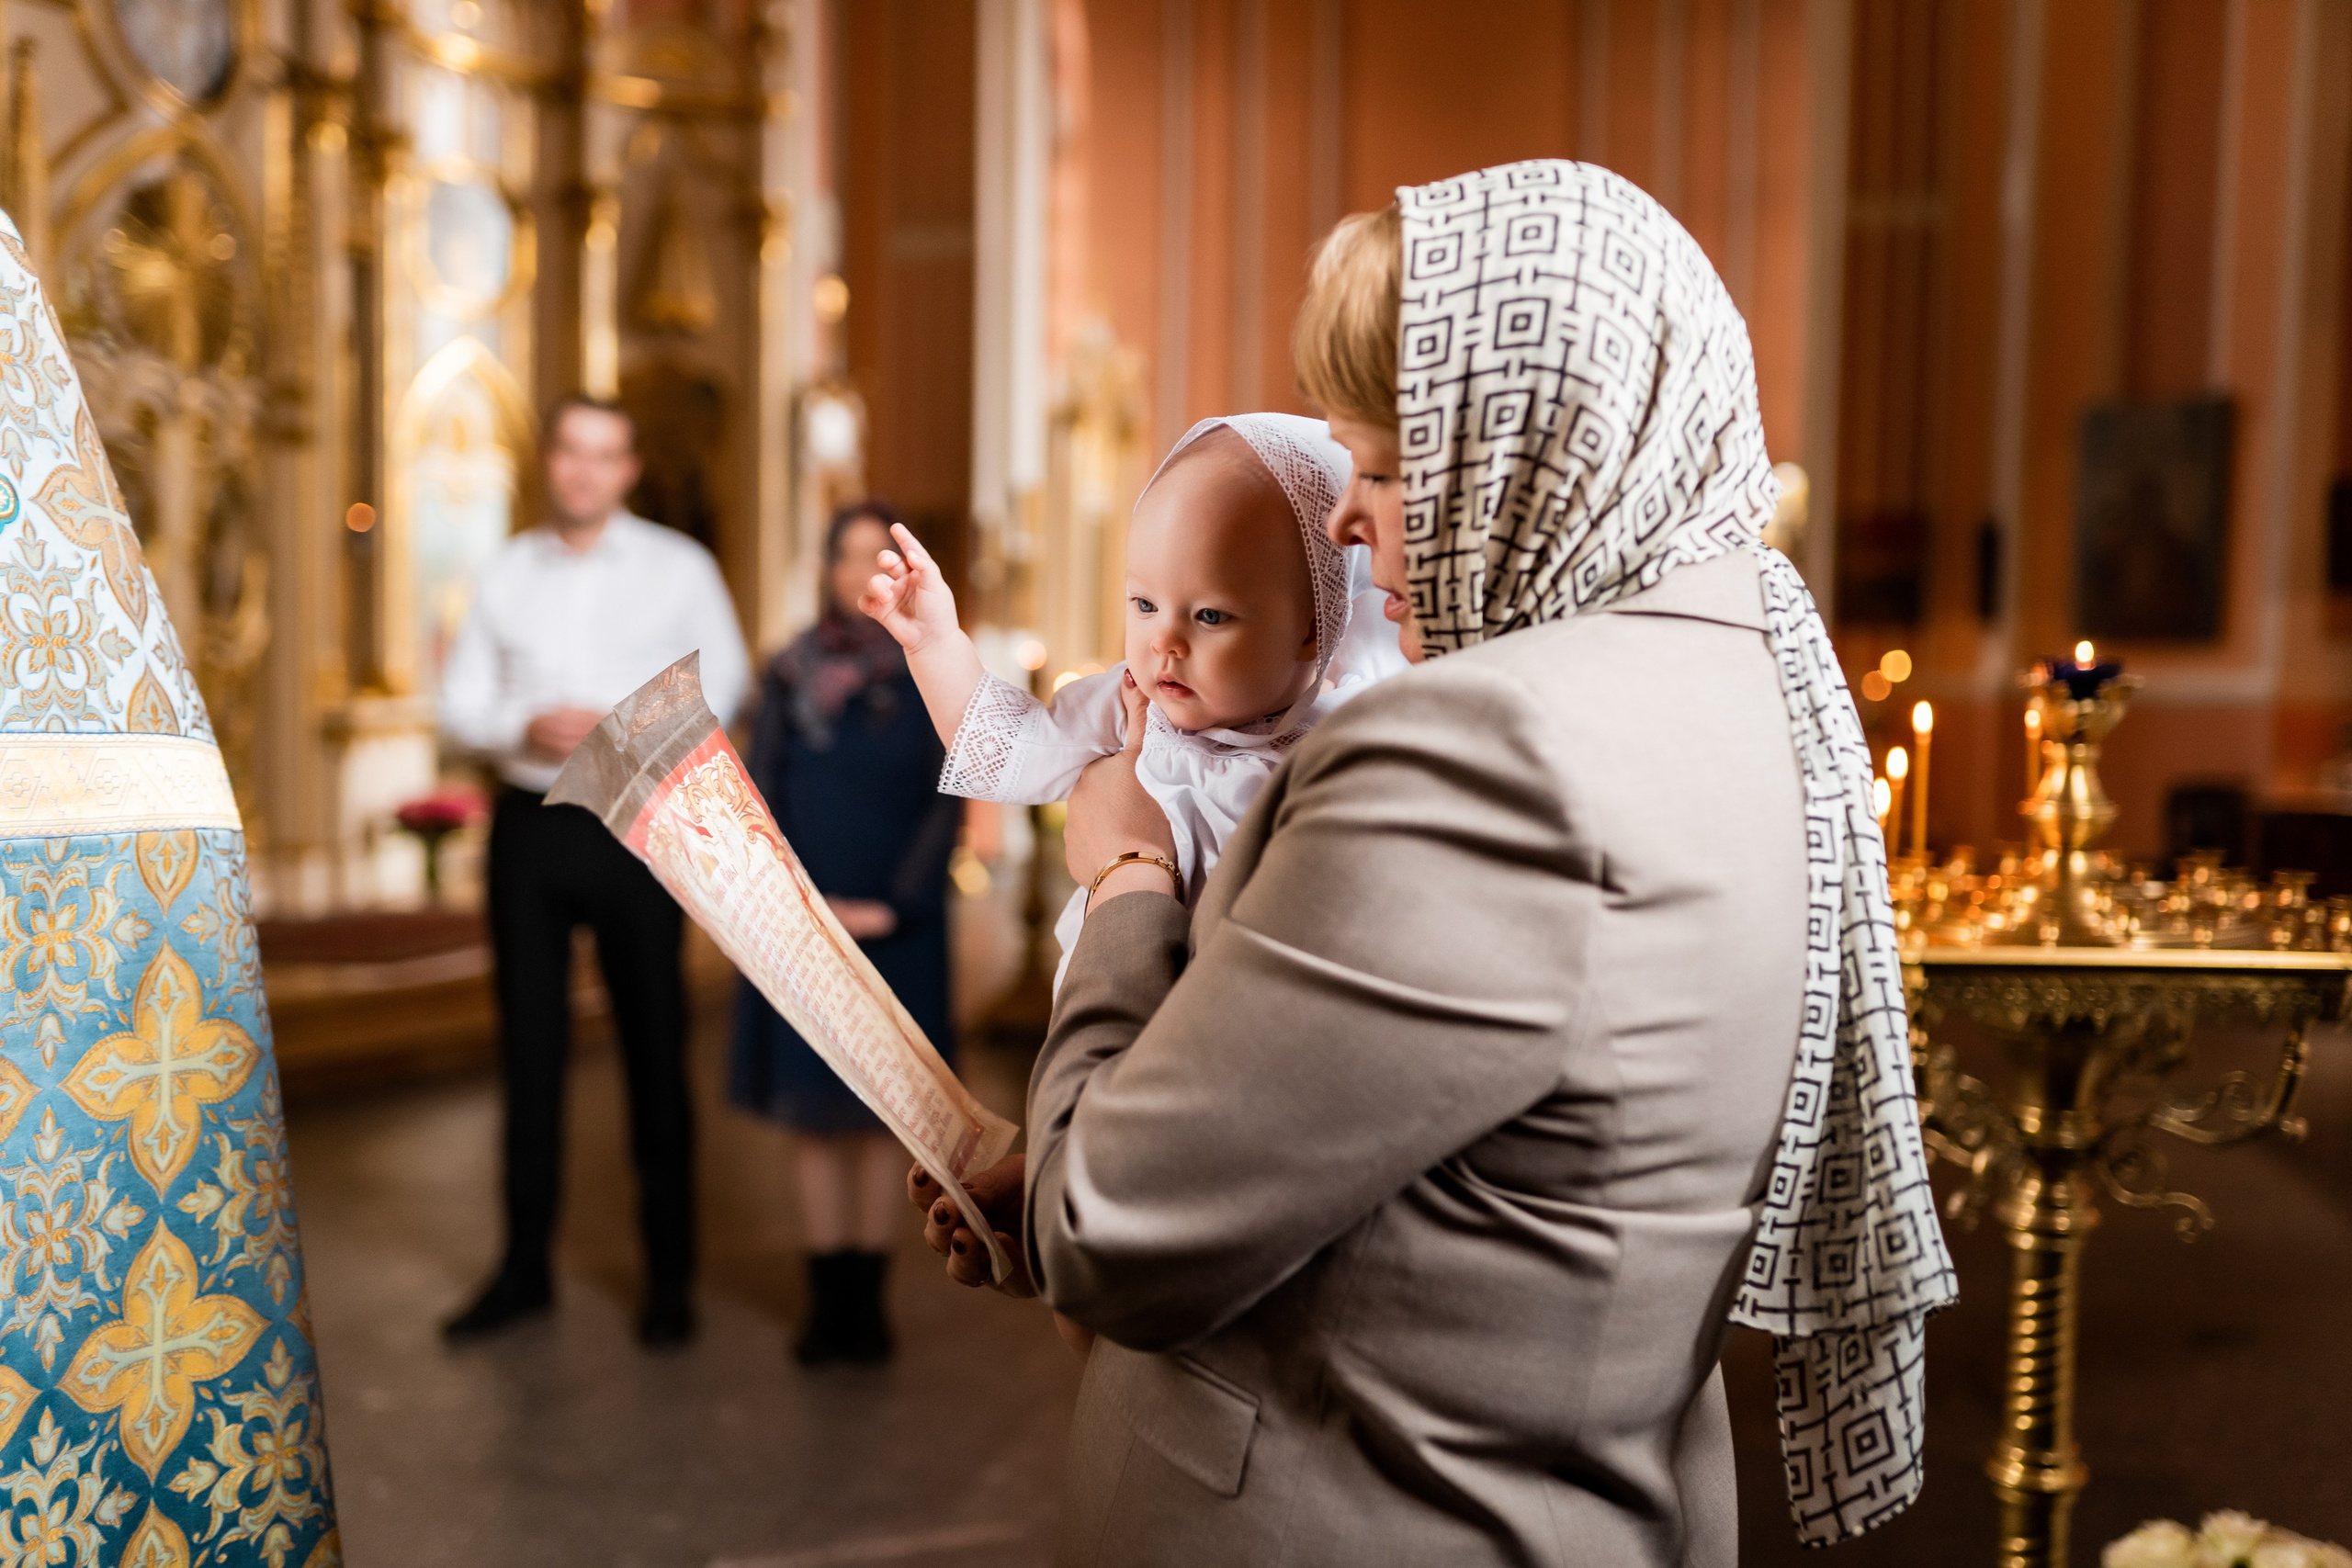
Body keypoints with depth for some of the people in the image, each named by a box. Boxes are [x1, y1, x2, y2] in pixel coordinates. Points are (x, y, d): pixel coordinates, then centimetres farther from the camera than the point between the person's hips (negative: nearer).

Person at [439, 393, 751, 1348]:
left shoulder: (678, 569, 4)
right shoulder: (504, 573, 10)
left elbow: (725, 684, 3)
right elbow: (460, 704, 9)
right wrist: (526, 728, -12)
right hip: (528, 827, 3)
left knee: (654, 1049, 1)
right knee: (528, 1047, 7)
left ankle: (670, 1277, 11)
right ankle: (525, 1267, 18)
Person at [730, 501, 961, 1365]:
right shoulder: (791, 672, 5)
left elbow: (947, 805, -2)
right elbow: (761, 797, 2)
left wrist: (891, 906, -11)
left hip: (897, 926, -1)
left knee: (878, 1113, 5)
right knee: (814, 1110, 4)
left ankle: (868, 1298, 14)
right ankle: (827, 1300, 13)